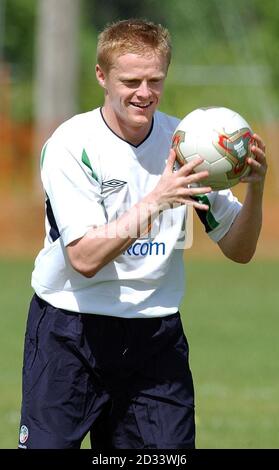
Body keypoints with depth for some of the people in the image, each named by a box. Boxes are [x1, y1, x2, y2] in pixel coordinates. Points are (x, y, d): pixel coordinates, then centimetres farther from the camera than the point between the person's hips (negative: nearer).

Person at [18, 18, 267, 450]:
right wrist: (156, 200, -29)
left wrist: (255, 190, -16)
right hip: (69, 332, -4)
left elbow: (239, 250, 3)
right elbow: (85, 258, -21)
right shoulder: (71, 144, -11)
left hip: (156, 331, 4)